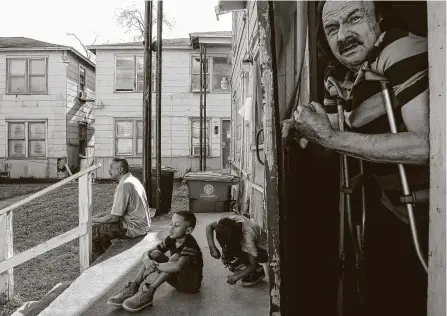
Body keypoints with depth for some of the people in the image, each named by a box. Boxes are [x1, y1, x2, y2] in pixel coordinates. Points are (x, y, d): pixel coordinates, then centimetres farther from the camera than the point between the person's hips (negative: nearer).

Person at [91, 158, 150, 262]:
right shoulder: (132, 179, 10)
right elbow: (118, 210, 16)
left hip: (133, 227, -10)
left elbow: (114, 217, -19)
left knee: (92, 231, -5)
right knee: (101, 226, 20)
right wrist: (99, 216, 9)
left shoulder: (124, 185, -21)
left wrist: (93, 220, -5)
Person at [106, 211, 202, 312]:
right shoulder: (171, 239, -4)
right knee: (155, 254, -13)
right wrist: (147, 261, -33)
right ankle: (133, 288, -22)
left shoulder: (190, 246, -26)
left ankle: (149, 292, -34)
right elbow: (146, 253, -8)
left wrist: (155, 266, -33)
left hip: (191, 283, -7)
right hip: (177, 279, 7)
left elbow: (177, 266, -46)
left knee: (176, 257, -34)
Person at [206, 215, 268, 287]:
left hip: (264, 252, -6)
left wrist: (236, 277, -28)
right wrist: (212, 247, -24)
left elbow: (253, 266, -30)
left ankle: (258, 272, -7)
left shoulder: (247, 235, -38)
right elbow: (209, 227, -13)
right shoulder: (230, 221, -25)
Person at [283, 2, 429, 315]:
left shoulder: (404, 52, -23)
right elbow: (333, 133, 11)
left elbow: (426, 145, -34)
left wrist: (331, 136, -31)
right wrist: (301, 128, -9)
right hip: (390, 208, 7)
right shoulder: (337, 77, 1)